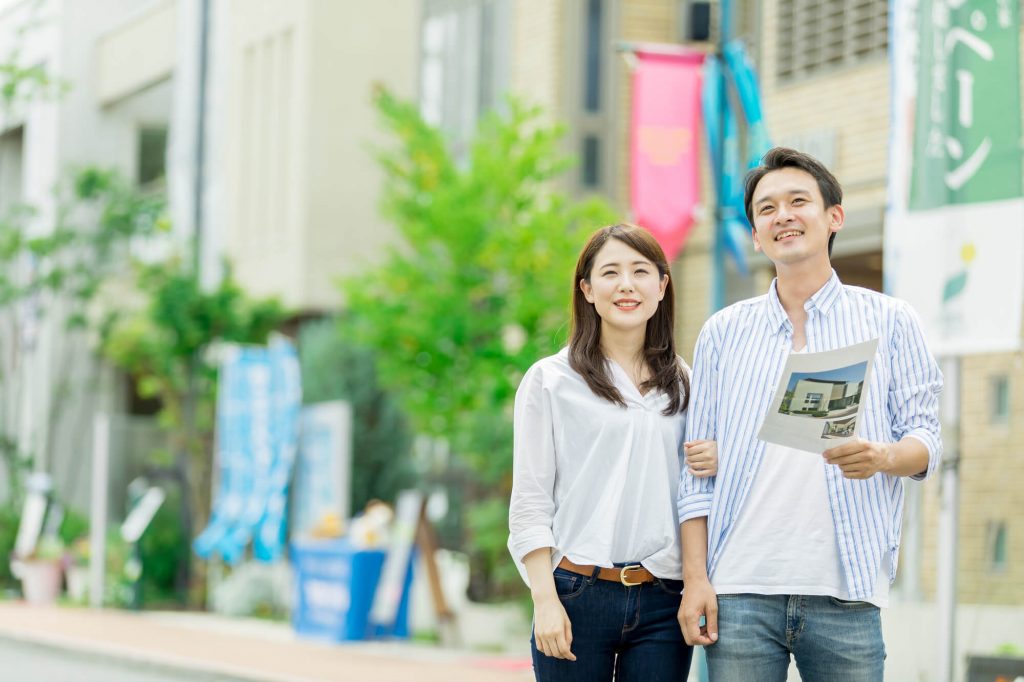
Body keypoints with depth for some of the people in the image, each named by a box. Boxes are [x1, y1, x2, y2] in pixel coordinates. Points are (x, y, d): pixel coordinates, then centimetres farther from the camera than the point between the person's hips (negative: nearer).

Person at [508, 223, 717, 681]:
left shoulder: (683, 385, 13)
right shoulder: (550, 381, 2)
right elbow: (529, 504, -2)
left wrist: (713, 466, -1)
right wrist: (545, 601, -11)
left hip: (663, 599, 3)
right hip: (577, 595, -3)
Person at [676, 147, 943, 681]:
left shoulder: (890, 322, 10)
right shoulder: (723, 333, 14)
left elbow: (925, 438, 7)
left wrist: (883, 456, -17)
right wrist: (695, 579, 1)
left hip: (845, 592, -1)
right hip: (740, 591, 1)